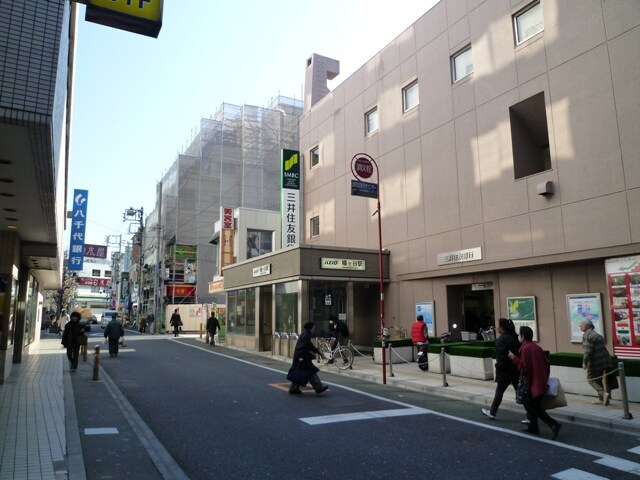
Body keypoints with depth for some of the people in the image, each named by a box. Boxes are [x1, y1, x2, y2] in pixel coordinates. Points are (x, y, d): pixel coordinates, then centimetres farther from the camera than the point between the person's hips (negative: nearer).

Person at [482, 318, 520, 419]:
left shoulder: (501, 339, -15)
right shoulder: (514, 337, 7)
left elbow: (502, 357, -20)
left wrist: (499, 368, -9)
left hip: (505, 372, -7)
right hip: (516, 370, 7)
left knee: (499, 392, 8)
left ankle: (492, 413, 22)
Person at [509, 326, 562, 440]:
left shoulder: (525, 348, -17)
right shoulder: (537, 347, 8)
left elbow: (524, 367, -20)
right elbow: (546, 363, 11)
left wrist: (514, 358, -12)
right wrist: (545, 377, 22)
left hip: (533, 383, -9)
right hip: (542, 382, 9)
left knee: (533, 407, 1)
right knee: (532, 404, 20)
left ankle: (554, 424, -10)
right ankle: (533, 426, 25)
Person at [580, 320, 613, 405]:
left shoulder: (587, 336, -14)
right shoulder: (597, 334, 14)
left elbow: (588, 351, -21)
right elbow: (602, 348, 17)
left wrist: (585, 362, -17)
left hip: (595, 362, -9)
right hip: (605, 360, 9)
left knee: (591, 379, 5)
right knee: (599, 380, 19)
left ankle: (604, 394, -12)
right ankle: (602, 399, 24)